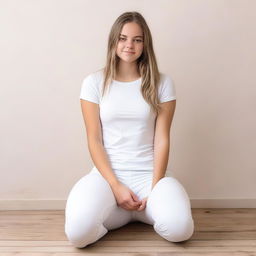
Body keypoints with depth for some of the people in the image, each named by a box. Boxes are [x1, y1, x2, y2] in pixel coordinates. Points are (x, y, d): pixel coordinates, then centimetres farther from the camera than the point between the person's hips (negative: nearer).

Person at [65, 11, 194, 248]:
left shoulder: (162, 82, 1)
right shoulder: (94, 82, 0)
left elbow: (161, 140, -2)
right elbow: (94, 141, -3)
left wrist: (154, 188, -11)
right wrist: (115, 186, -12)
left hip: (148, 175, 0)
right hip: (107, 174, 0)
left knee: (179, 229, -28)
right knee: (78, 233, -26)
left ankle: (146, 211, 9)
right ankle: (121, 212, 8)